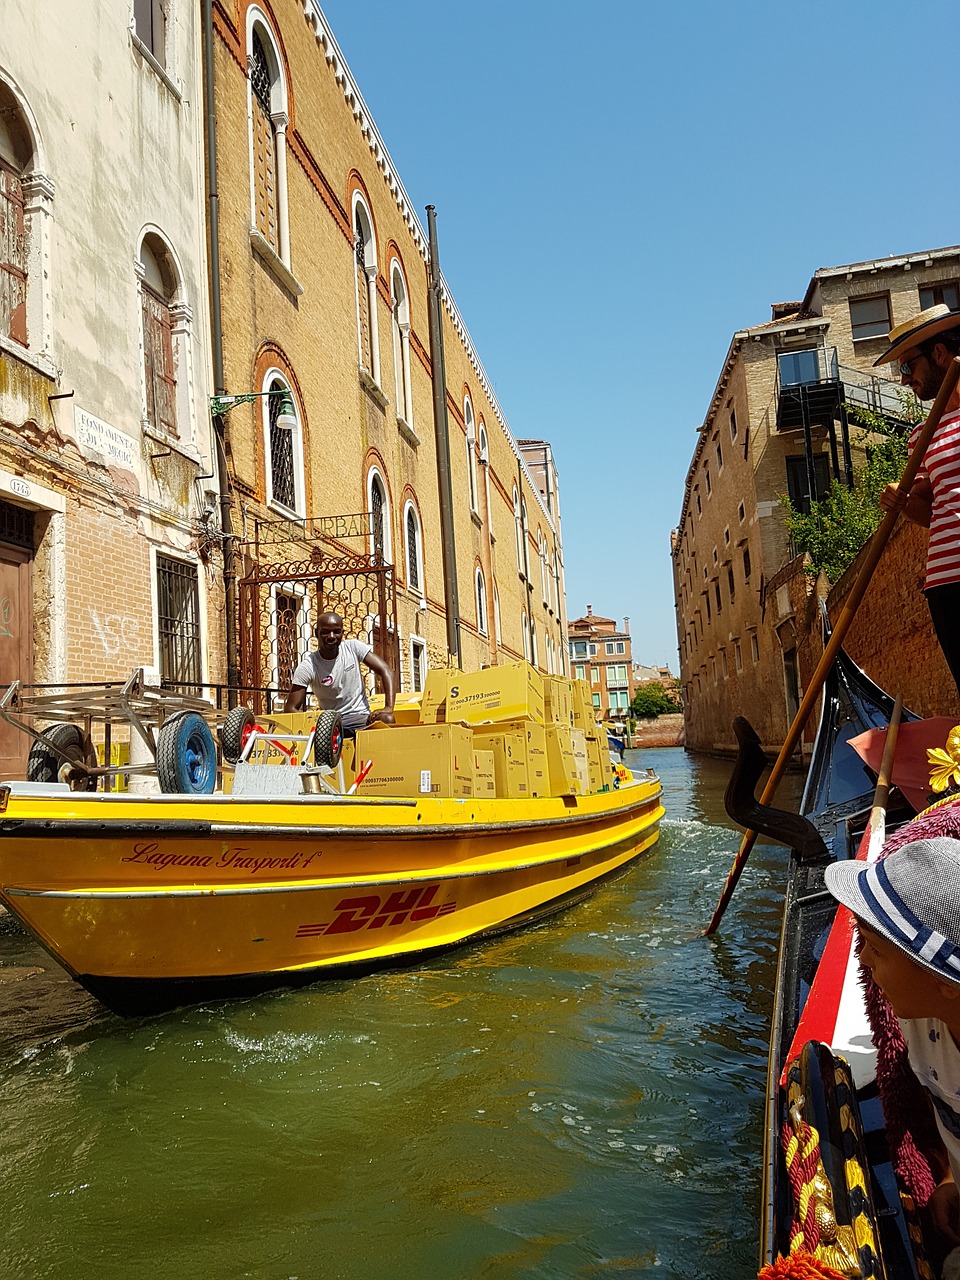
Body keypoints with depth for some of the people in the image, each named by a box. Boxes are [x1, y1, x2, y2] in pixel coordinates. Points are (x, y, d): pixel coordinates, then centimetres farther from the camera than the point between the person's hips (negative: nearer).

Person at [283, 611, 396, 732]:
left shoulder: (354, 647, -4)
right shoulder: (308, 667, -9)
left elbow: (385, 671, -7)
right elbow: (291, 708, -9)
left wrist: (388, 708, -21)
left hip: (361, 716, 1)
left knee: (386, 720, -31)